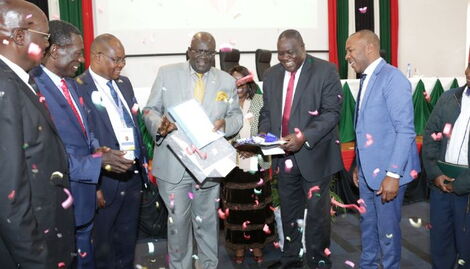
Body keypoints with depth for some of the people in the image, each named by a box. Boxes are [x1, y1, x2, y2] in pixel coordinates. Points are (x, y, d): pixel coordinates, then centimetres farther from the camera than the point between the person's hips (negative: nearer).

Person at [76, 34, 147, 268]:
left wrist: (143, 162, 14)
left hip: (133, 176, 7)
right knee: (103, 244, 13)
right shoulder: (79, 88, -13)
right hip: (105, 179, -7)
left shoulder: (124, 83, 11)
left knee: (128, 240, 21)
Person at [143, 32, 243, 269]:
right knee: (177, 222, 9)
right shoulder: (167, 73, 1)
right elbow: (150, 110, 2)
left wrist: (225, 123, -14)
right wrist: (159, 124, -20)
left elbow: (236, 116, 10)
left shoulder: (227, 81, 7)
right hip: (174, 164, -1)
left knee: (208, 222, 15)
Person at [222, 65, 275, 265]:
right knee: (236, 206, 7)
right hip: (233, 163, -1)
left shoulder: (260, 101, 3)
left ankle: (257, 244, 26)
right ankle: (239, 246, 24)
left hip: (257, 162, 1)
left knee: (257, 204, 9)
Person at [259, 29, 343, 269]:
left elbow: (331, 112, -13)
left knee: (316, 212, 5)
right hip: (284, 157, 5)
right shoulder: (271, 75, 10)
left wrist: (304, 137, -25)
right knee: (289, 212, 15)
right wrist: (263, 133, -5)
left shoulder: (325, 71, -7)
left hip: (314, 155, -4)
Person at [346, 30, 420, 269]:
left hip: (386, 171, -8)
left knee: (387, 228, 7)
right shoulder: (366, 79, 11)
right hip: (367, 169, 8)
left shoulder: (392, 78, -15)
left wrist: (393, 174, -21)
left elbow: (405, 130, -19)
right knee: (367, 224, 19)